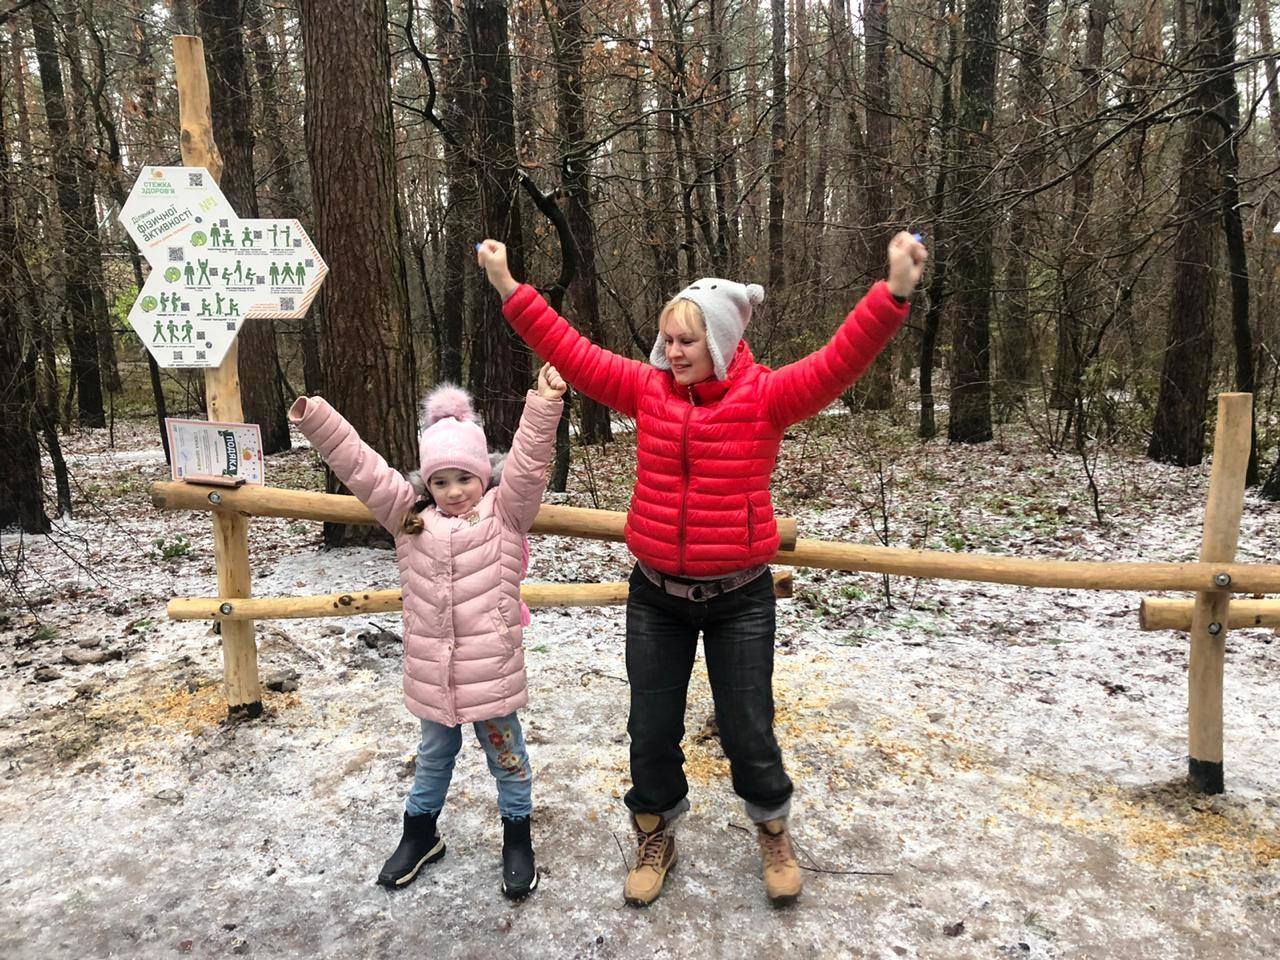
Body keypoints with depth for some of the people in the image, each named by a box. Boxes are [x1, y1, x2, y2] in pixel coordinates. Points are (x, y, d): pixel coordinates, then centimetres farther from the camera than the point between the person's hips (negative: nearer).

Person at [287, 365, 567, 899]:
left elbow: (529, 463, -22)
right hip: (430, 668, 4)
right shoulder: (410, 515, 0)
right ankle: (420, 832, 46)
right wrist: (317, 421, -13)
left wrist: (544, 404, -35)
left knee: (505, 753, 15)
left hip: (490, 668, -3)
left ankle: (517, 839, 35)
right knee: (434, 753, 24)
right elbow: (360, 467, -5)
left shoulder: (506, 511, -8)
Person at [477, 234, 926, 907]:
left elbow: (837, 363, -22)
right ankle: (655, 839, 38)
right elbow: (571, 352, 0)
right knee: (652, 729, 13)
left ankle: (773, 833, 39)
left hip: (739, 598, -3)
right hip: (655, 596, 3)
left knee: (746, 730, 8)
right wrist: (509, 288, -3)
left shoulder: (765, 396, -9)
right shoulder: (649, 389, 0)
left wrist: (893, 292, -36)